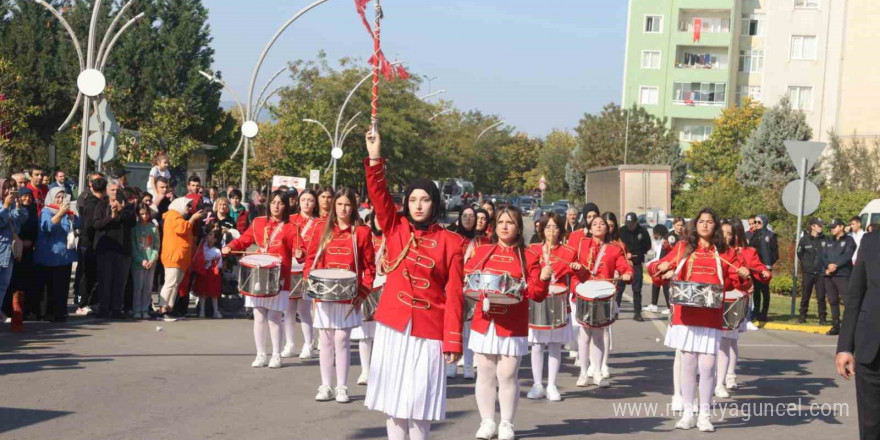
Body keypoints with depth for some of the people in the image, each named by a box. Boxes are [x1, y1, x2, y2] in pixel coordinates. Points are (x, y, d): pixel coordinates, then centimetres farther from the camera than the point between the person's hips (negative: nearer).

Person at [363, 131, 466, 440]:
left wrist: (453, 342, -7)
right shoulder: (395, 229, 5)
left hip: (428, 330, -2)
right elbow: (379, 194, -8)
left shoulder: (450, 243, -1)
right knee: (392, 394, 6)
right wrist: (375, 158, -22)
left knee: (419, 399, 1)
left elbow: (454, 295, -3)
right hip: (393, 324, 2)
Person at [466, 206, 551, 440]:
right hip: (484, 323, 2)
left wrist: (543, 279, -23)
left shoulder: (529, 256, 0)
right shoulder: (481, 252, 6)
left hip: (512, 326, -2)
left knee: (507, 375, 0)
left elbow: (536, 294, -4)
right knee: (485, 374, 8)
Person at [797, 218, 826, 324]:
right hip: (808, 272, 0)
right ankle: (802, 316, 19)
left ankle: (822, 318, 6)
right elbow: (799, 254, 8)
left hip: (821, 272, 0)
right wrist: (807, 264, 3)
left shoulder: (824, 239, 1)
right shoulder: (804, 239, 1)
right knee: (805, 296, 8)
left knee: (821, 296, 0)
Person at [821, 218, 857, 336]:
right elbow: (822, 255, 7)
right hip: (828, 275, 5)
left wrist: (835, 265, -16)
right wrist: (828, 265, -11)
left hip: (843, 275, -5)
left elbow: (847, 256, -9)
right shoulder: (828, 241, 18)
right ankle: (836, 326, 15)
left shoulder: (849, 240, 4)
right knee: (833, 301, 9)